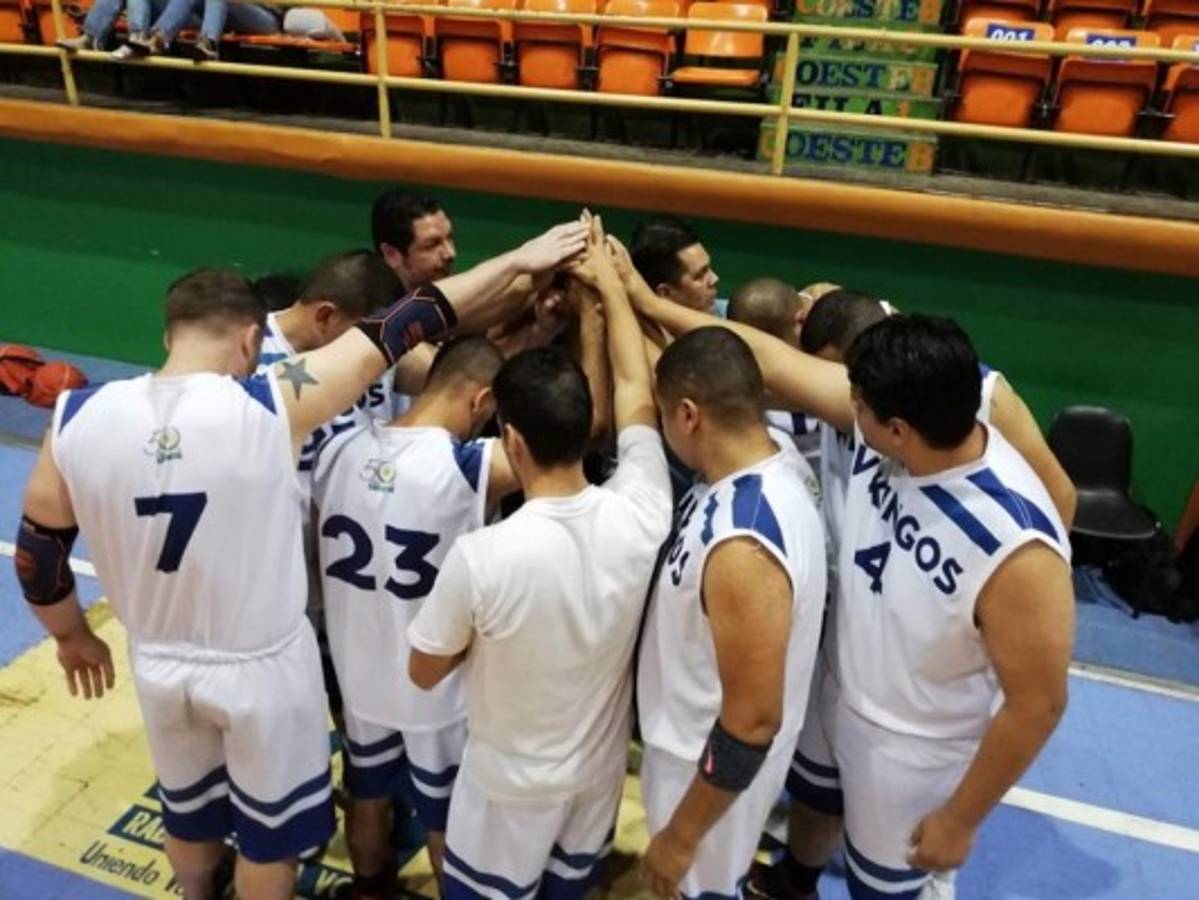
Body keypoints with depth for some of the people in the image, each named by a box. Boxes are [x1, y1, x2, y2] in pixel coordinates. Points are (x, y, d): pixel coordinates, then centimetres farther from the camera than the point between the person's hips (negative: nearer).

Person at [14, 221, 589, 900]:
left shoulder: (77, 418, -13)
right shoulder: (271, 405, -25)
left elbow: (38, 552, -1)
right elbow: (400, 330, -20)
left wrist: (72, 637, 18)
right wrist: (519, 260, -11)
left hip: (160, 664, 4)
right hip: (262, 665, -4)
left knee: (188, 811, 31)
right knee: (269, 828, 23)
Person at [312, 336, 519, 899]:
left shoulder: (339, 449, -10)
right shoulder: (464, 465, -29)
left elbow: (322, 546, 4)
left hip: (358, 673, 6)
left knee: (367, 798, 29)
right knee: (447, 819, 20)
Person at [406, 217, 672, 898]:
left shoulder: (481, 556, -33)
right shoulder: (637, 518, -24)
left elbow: (425, 672, -14)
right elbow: (638, 391, -7)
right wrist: (609, 283, 2)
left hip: (513, 780, -3)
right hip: (601, 769, 4)